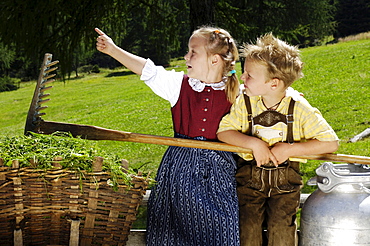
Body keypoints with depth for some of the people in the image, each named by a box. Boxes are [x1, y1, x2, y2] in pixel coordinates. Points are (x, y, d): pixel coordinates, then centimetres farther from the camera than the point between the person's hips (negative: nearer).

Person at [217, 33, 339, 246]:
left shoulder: (299, 108, -14)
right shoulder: (245, 103, -7)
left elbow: (331, 142, -16)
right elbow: (223, 131, -7)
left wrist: (290, 149, -21)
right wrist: (253, 143, -21)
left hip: (285, 181, -1)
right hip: (249, 177, 2)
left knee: (281, 229, -8)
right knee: (248, 228, -5)